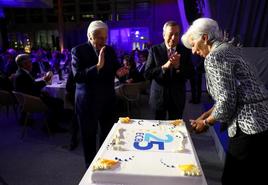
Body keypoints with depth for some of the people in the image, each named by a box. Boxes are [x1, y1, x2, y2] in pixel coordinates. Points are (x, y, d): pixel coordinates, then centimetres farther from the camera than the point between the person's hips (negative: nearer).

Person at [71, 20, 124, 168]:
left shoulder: (110, 50, 5)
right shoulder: (78, 51, -9)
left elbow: (115, 69, 13)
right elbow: (77, 76, -19)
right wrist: (98, 66, -29)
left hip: (108, 100, 4)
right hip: (88, 102, -4)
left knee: (109, 134, 16)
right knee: (89, 137, 12)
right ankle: (91, 166, 33)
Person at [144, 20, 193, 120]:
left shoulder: (185, 51, -1)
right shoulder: (155, 50, -6)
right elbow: (147, 74, -11)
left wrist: (178, 66, -22)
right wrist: (164, 66, -24)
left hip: (177, 98, 2)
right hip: (158, 96, -1)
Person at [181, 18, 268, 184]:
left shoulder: (214, 57, -14)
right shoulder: (229, 48, 15)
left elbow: (226, 101, -20)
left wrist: (206, 122, -3)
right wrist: (206, 115, 16)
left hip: (249, 126, -10)